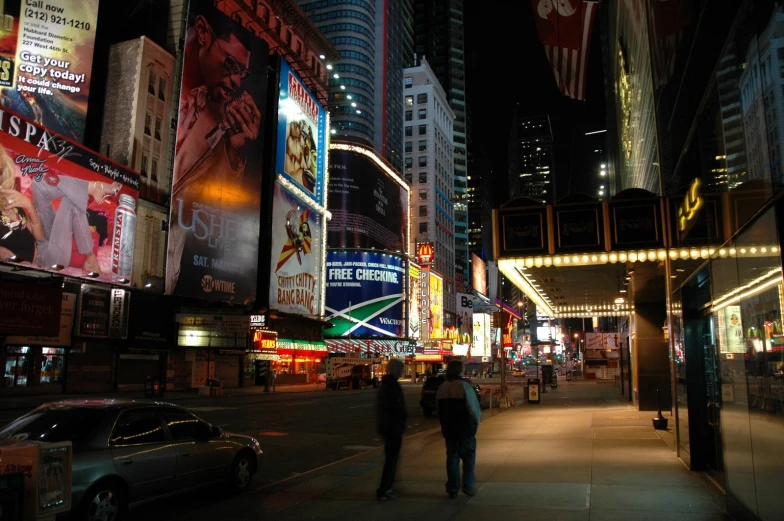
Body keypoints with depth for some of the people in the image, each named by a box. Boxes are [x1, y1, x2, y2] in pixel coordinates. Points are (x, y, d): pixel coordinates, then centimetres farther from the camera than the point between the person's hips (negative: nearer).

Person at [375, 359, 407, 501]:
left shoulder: (384, 384, 12)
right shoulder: (393, 386, -20)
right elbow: (398, 408, -24)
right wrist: (405, 416, -5)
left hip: (385, 425, 10)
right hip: (393, 427, -10)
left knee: (390, 457, 19)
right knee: (392, 459, -3)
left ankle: (386, 489, 25)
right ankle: (383, 491, 1)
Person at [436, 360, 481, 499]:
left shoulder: (441, 388, 4)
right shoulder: (465, 387, -15)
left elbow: (439, 409, 8)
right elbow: (474, 408, -14)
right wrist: (477, 421, 5)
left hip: (448, 430, 5)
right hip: (466, 430, -5)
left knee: (452, 459, 12)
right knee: (469, 459, 10)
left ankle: (452, 489, 14)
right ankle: (469, 487, 11)